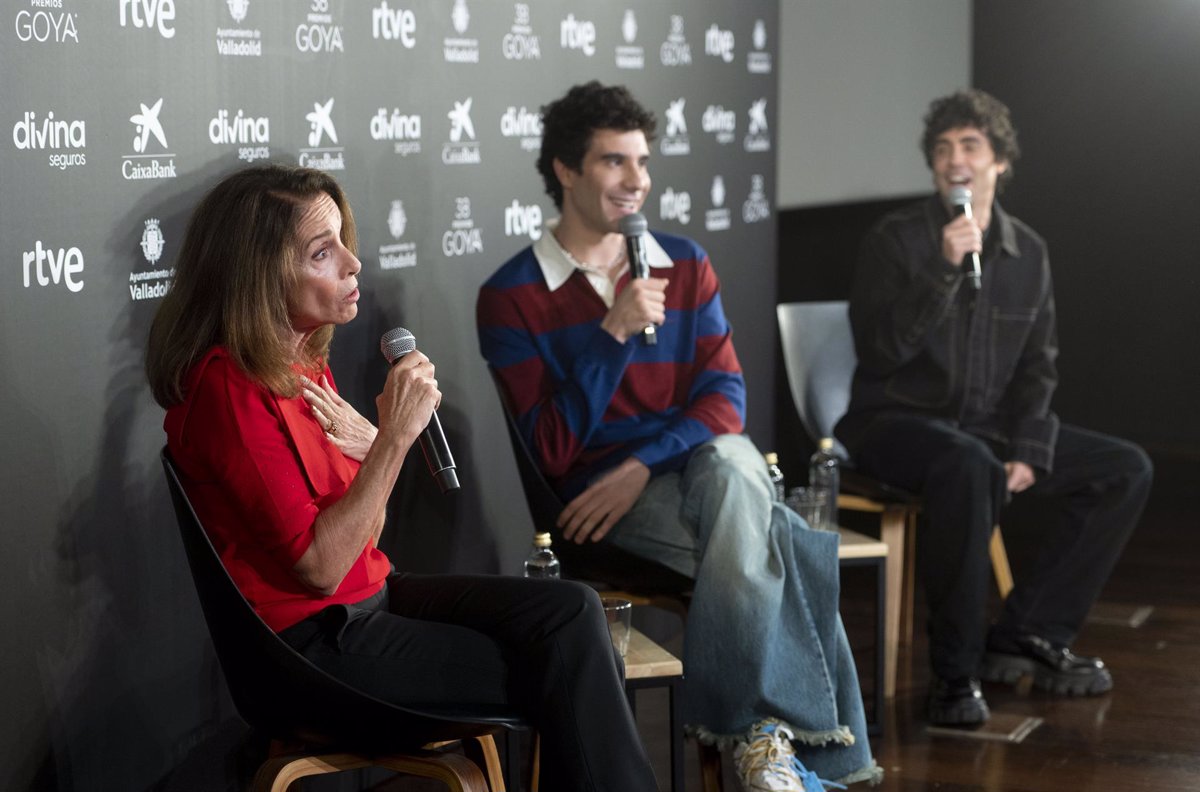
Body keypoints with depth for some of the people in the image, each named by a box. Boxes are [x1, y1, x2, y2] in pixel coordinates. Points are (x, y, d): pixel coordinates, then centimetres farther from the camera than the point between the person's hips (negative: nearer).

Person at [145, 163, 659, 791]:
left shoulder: (304, 360, 7)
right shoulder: (228, 386, -20)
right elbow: (321, 566, -22)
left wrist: (371, 445, -7)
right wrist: (395, 438, -24)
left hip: (369, 596, 8)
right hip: (313, 640, -8)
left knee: (570, 612, -7)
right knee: (562, 670, -10)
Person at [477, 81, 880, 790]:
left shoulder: (686, 265, 12)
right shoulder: (511, 297, -1)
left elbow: (726, 397, 3)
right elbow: (551, 451, -7)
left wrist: (643, 465, -16)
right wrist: (613, 334, -18)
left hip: (702, 459, 3)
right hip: (601, 492, -3)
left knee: (730, 461, -36)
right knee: (773, 551, -32)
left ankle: (750, 730, -29)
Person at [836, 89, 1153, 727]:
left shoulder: (1028, 252, 7)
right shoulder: (895, 240, -8)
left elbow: (1037, 367, 9)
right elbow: (881, 348, -21)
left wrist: (1029, 453, -5)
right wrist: (945, 269, -30)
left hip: (988, 426, 7)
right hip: (894, 420, -6)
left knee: (1124, 470, -5)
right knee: (967, 465, -40)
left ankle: (1026, 636, -2)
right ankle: (955, 672, -28)